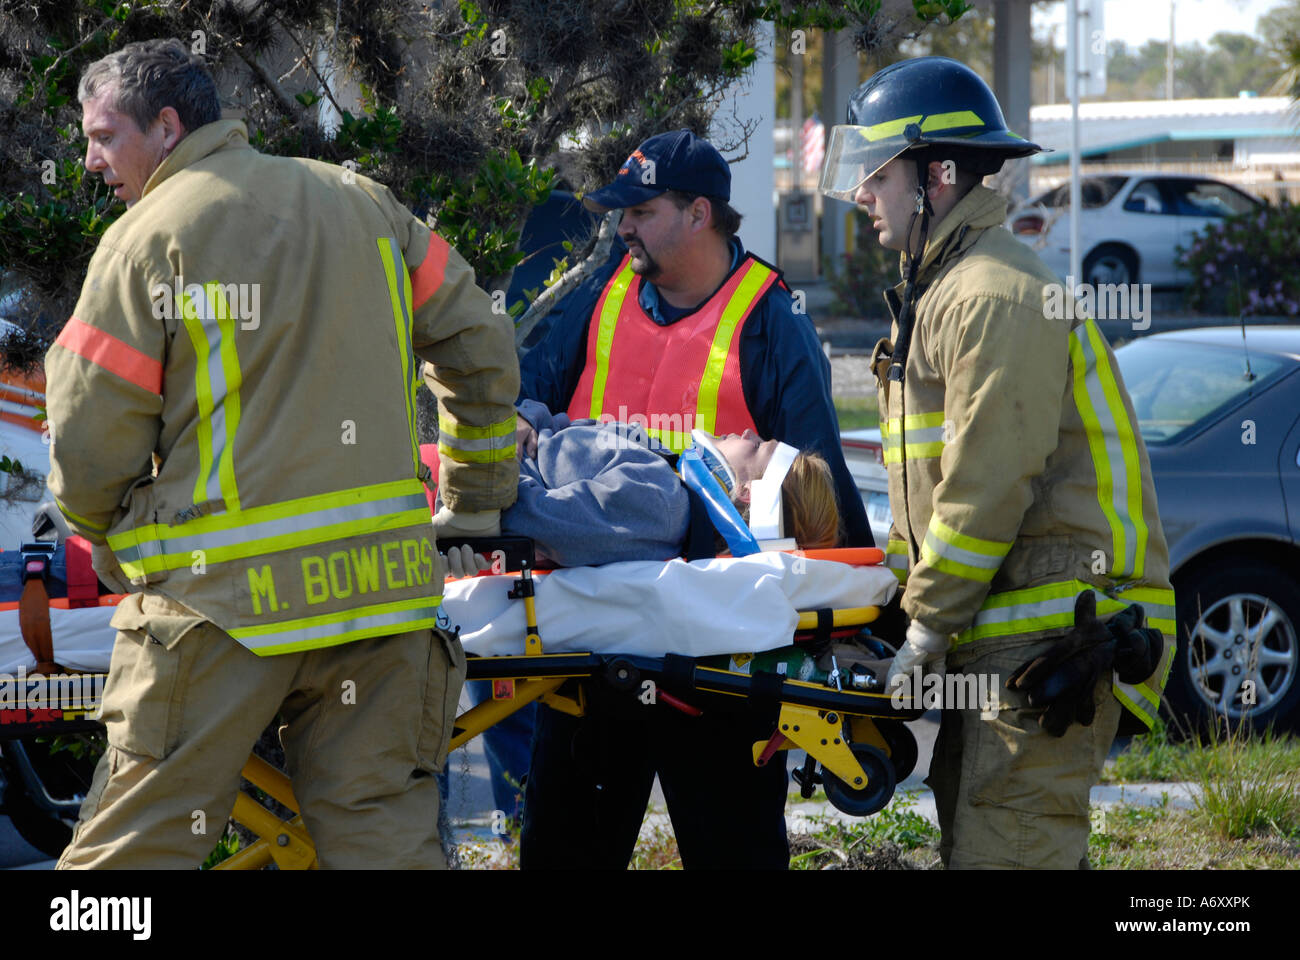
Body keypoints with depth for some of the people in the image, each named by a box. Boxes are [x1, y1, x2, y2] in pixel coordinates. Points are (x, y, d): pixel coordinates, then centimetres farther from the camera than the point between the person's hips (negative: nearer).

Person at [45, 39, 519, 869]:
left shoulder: (146, 239, -4)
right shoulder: (361, 204, 13)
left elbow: (89, 445, -4)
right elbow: (479, 348, 19)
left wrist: (111, 539, 16)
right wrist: (477, 501, 28)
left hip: (220, 592, -5)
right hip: (380, 577, 5)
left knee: (134, 847, -1)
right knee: (387, 835, 7)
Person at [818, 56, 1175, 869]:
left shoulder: (998, 298, -15)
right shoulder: (942, 291, 20)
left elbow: (988, 489, -20)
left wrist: (926, 627, -15)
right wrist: (903, 582, 17)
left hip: (1048, 641, -11)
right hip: (1000, 643, 11)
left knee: (1005, 851, -13)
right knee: (973, 841, 12)